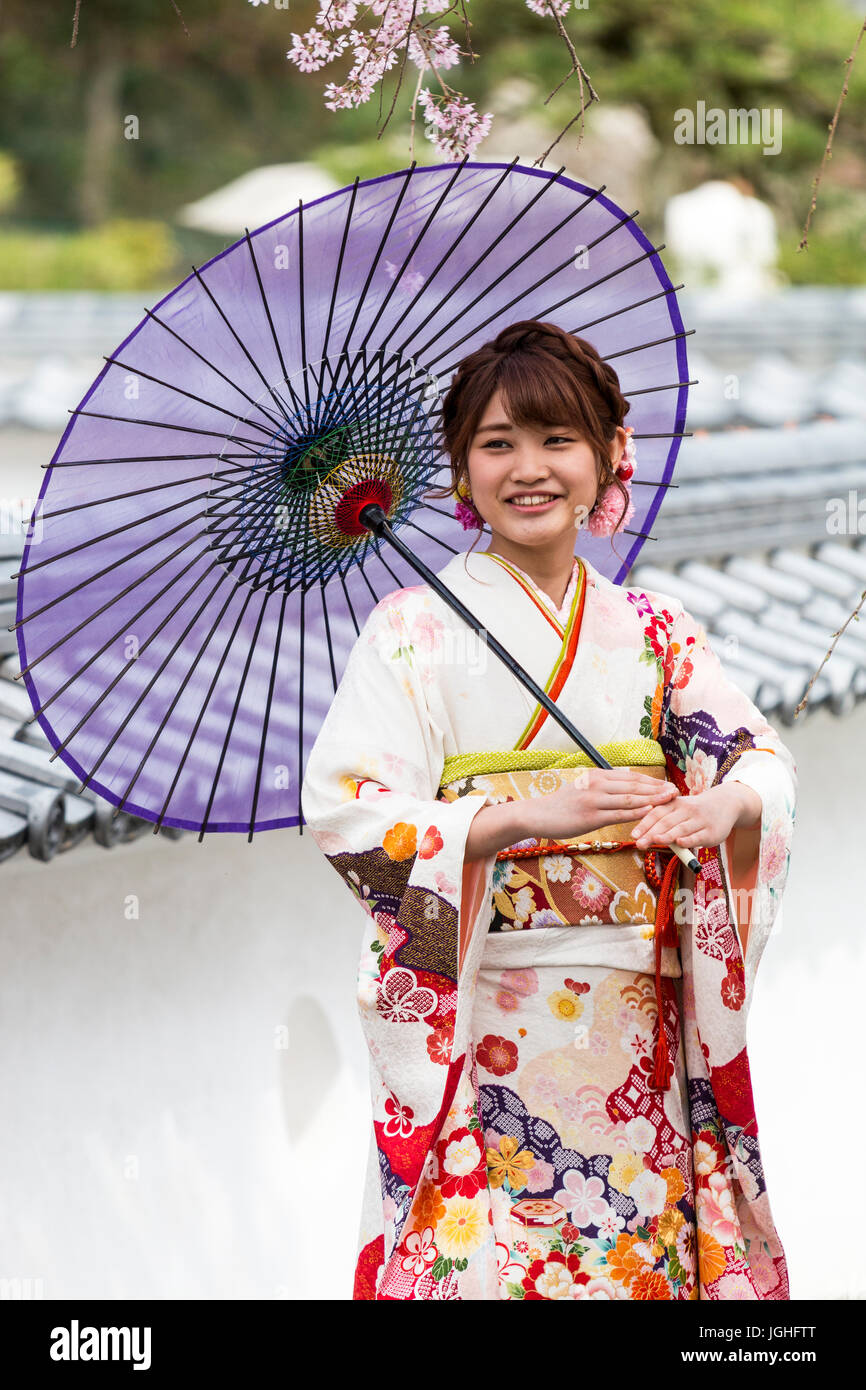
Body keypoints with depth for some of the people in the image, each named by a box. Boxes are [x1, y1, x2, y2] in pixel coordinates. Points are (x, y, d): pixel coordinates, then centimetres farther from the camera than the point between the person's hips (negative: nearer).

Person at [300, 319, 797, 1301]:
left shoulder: (652, 631, 12)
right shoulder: (417, 626, -1)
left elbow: (763, 757, 7)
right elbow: (345, 811, -11)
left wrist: (726, 804, -17)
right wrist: (535, 814, -22)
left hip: (635, 1025, 4)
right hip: (480, 1022, -3)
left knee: (639, 1260, 4)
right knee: (475, 1264, -6)